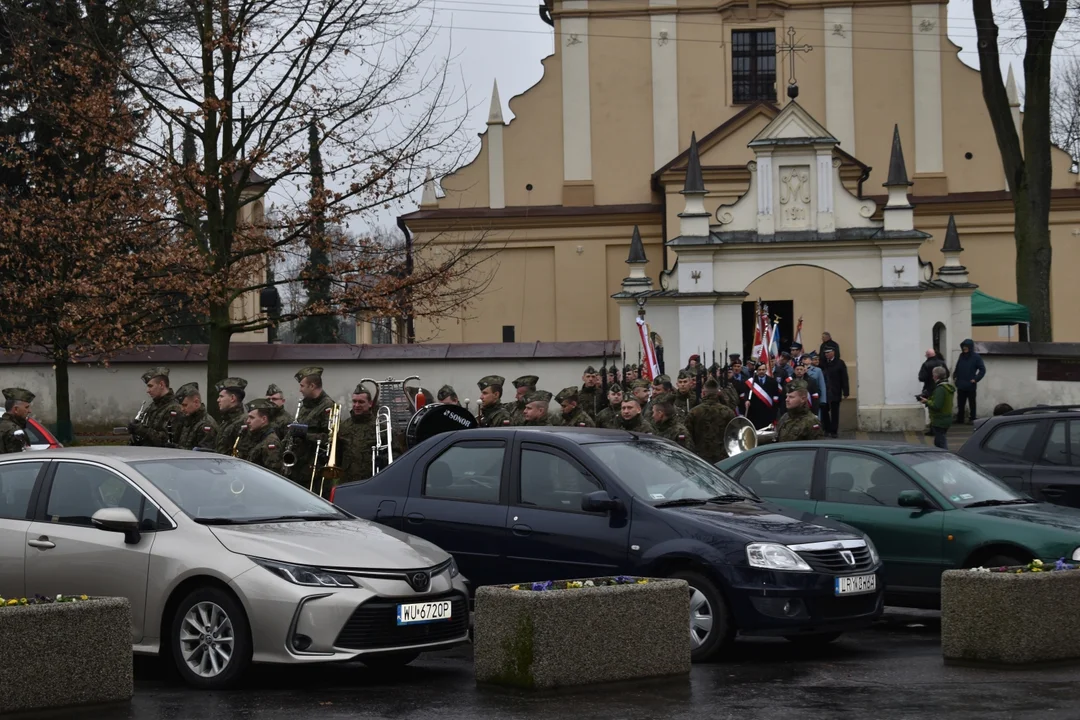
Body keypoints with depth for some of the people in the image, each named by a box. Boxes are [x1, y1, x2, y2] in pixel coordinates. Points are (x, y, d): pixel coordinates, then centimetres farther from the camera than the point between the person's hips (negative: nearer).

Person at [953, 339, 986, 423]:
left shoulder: (976, 357, -5)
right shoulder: (961, 356, 9)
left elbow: (982, 370, -4)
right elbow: (957, 368, 18)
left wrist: (976, 379, -10)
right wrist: (954, 377, 5)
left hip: (970, 386, -4)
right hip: (961, 385, 4)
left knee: (972, 403, 5)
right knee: (960, 404, 7)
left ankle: (973, 419, 10)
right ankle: (959, 420, 13)